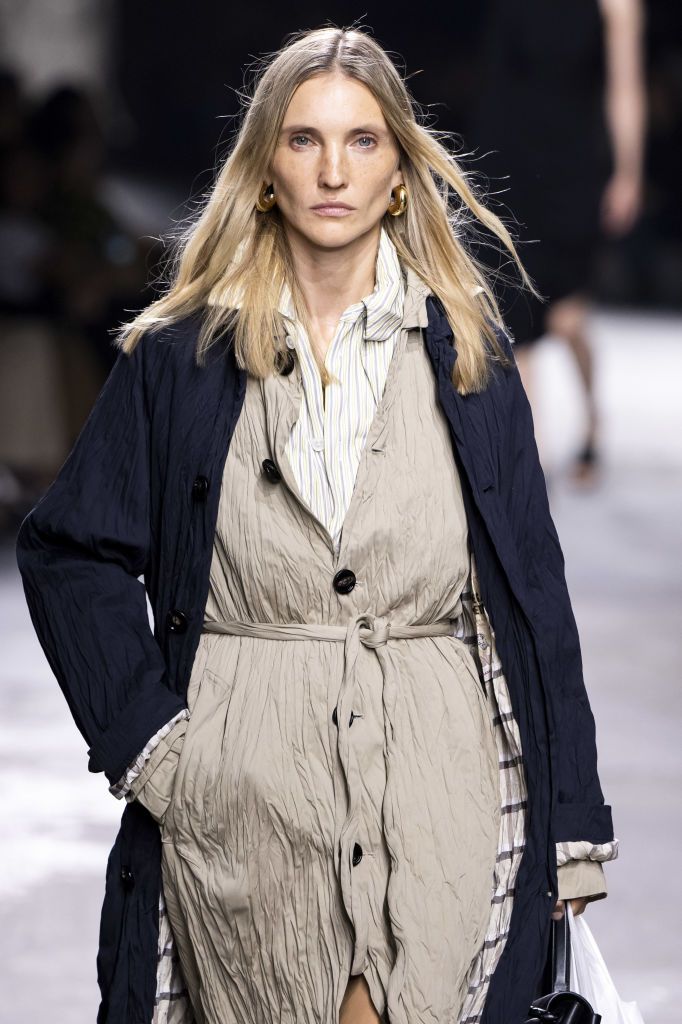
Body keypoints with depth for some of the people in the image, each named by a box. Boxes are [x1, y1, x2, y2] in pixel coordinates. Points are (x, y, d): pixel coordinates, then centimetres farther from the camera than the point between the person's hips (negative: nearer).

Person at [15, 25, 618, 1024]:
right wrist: (144, 732, -5)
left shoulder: (467, 351, 7)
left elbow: (533, 587, 6)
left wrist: (572, 825, 3)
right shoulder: (182, 353, 6)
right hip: (241, 784, 0)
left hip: (433, 781, 0)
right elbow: (68, 549, 7)